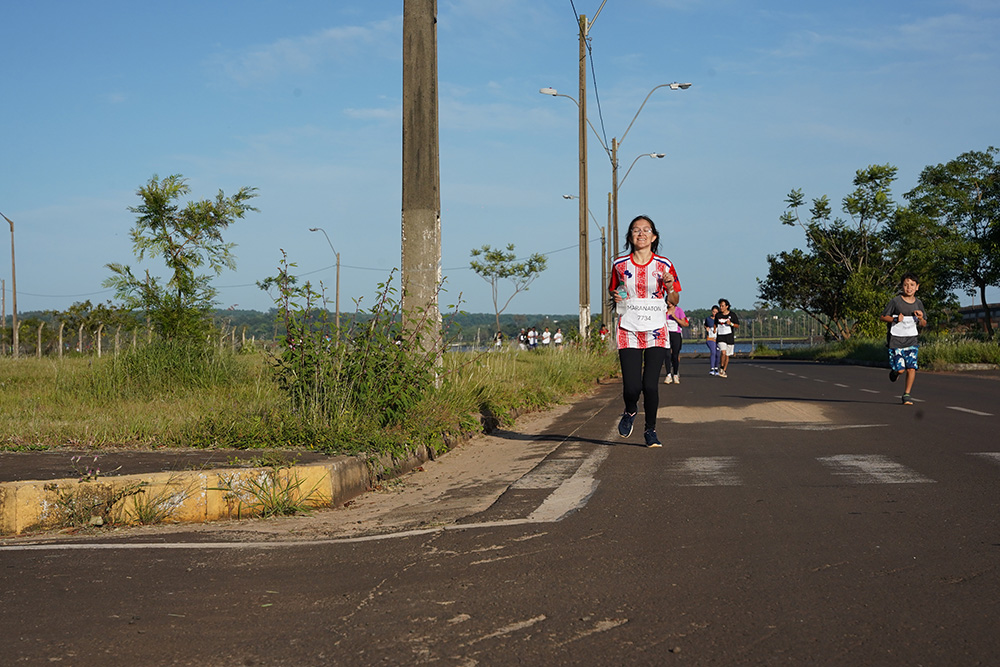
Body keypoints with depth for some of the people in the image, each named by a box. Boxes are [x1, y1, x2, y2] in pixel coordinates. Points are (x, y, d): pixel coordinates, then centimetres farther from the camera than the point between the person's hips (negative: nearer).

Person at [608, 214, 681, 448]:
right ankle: (630, 411, 28)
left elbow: (674, 301, 9)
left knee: (650, 385, -8)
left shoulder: (664, 265, 3)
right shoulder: (620, 265, 4)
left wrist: (670, 288, -12)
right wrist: (616, 297, -6)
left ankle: (650, 430, 16)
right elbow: (613, 291, 17)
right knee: (632, 386, -9)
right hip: (629, 331, 0)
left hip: (656, 332, 0)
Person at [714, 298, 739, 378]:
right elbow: (715, 324, 22)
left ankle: (724, 371, 19)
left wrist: (731, 323, -17)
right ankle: (721, 368, -1)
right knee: (723, 352, -20)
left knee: (727, 355, 6)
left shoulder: (732, 315, -1)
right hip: (720, 337, 0)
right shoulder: (718, 315, 4)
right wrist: (715, 330, 16)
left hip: (730, 338, 0)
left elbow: (737, 326, 0)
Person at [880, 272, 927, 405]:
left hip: (911, 340, 3)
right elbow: (883, 317, -2)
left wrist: (921, 318, -9)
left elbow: (923, 324, 14)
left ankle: (906, 395, 5)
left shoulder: (918, 303, 5)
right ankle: (894, 371, 29)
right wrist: (895, 319, -19)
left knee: (911, 368, -8)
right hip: (896, 339, -3)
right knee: (900, 369, -8)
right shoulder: (896, 301, -7)